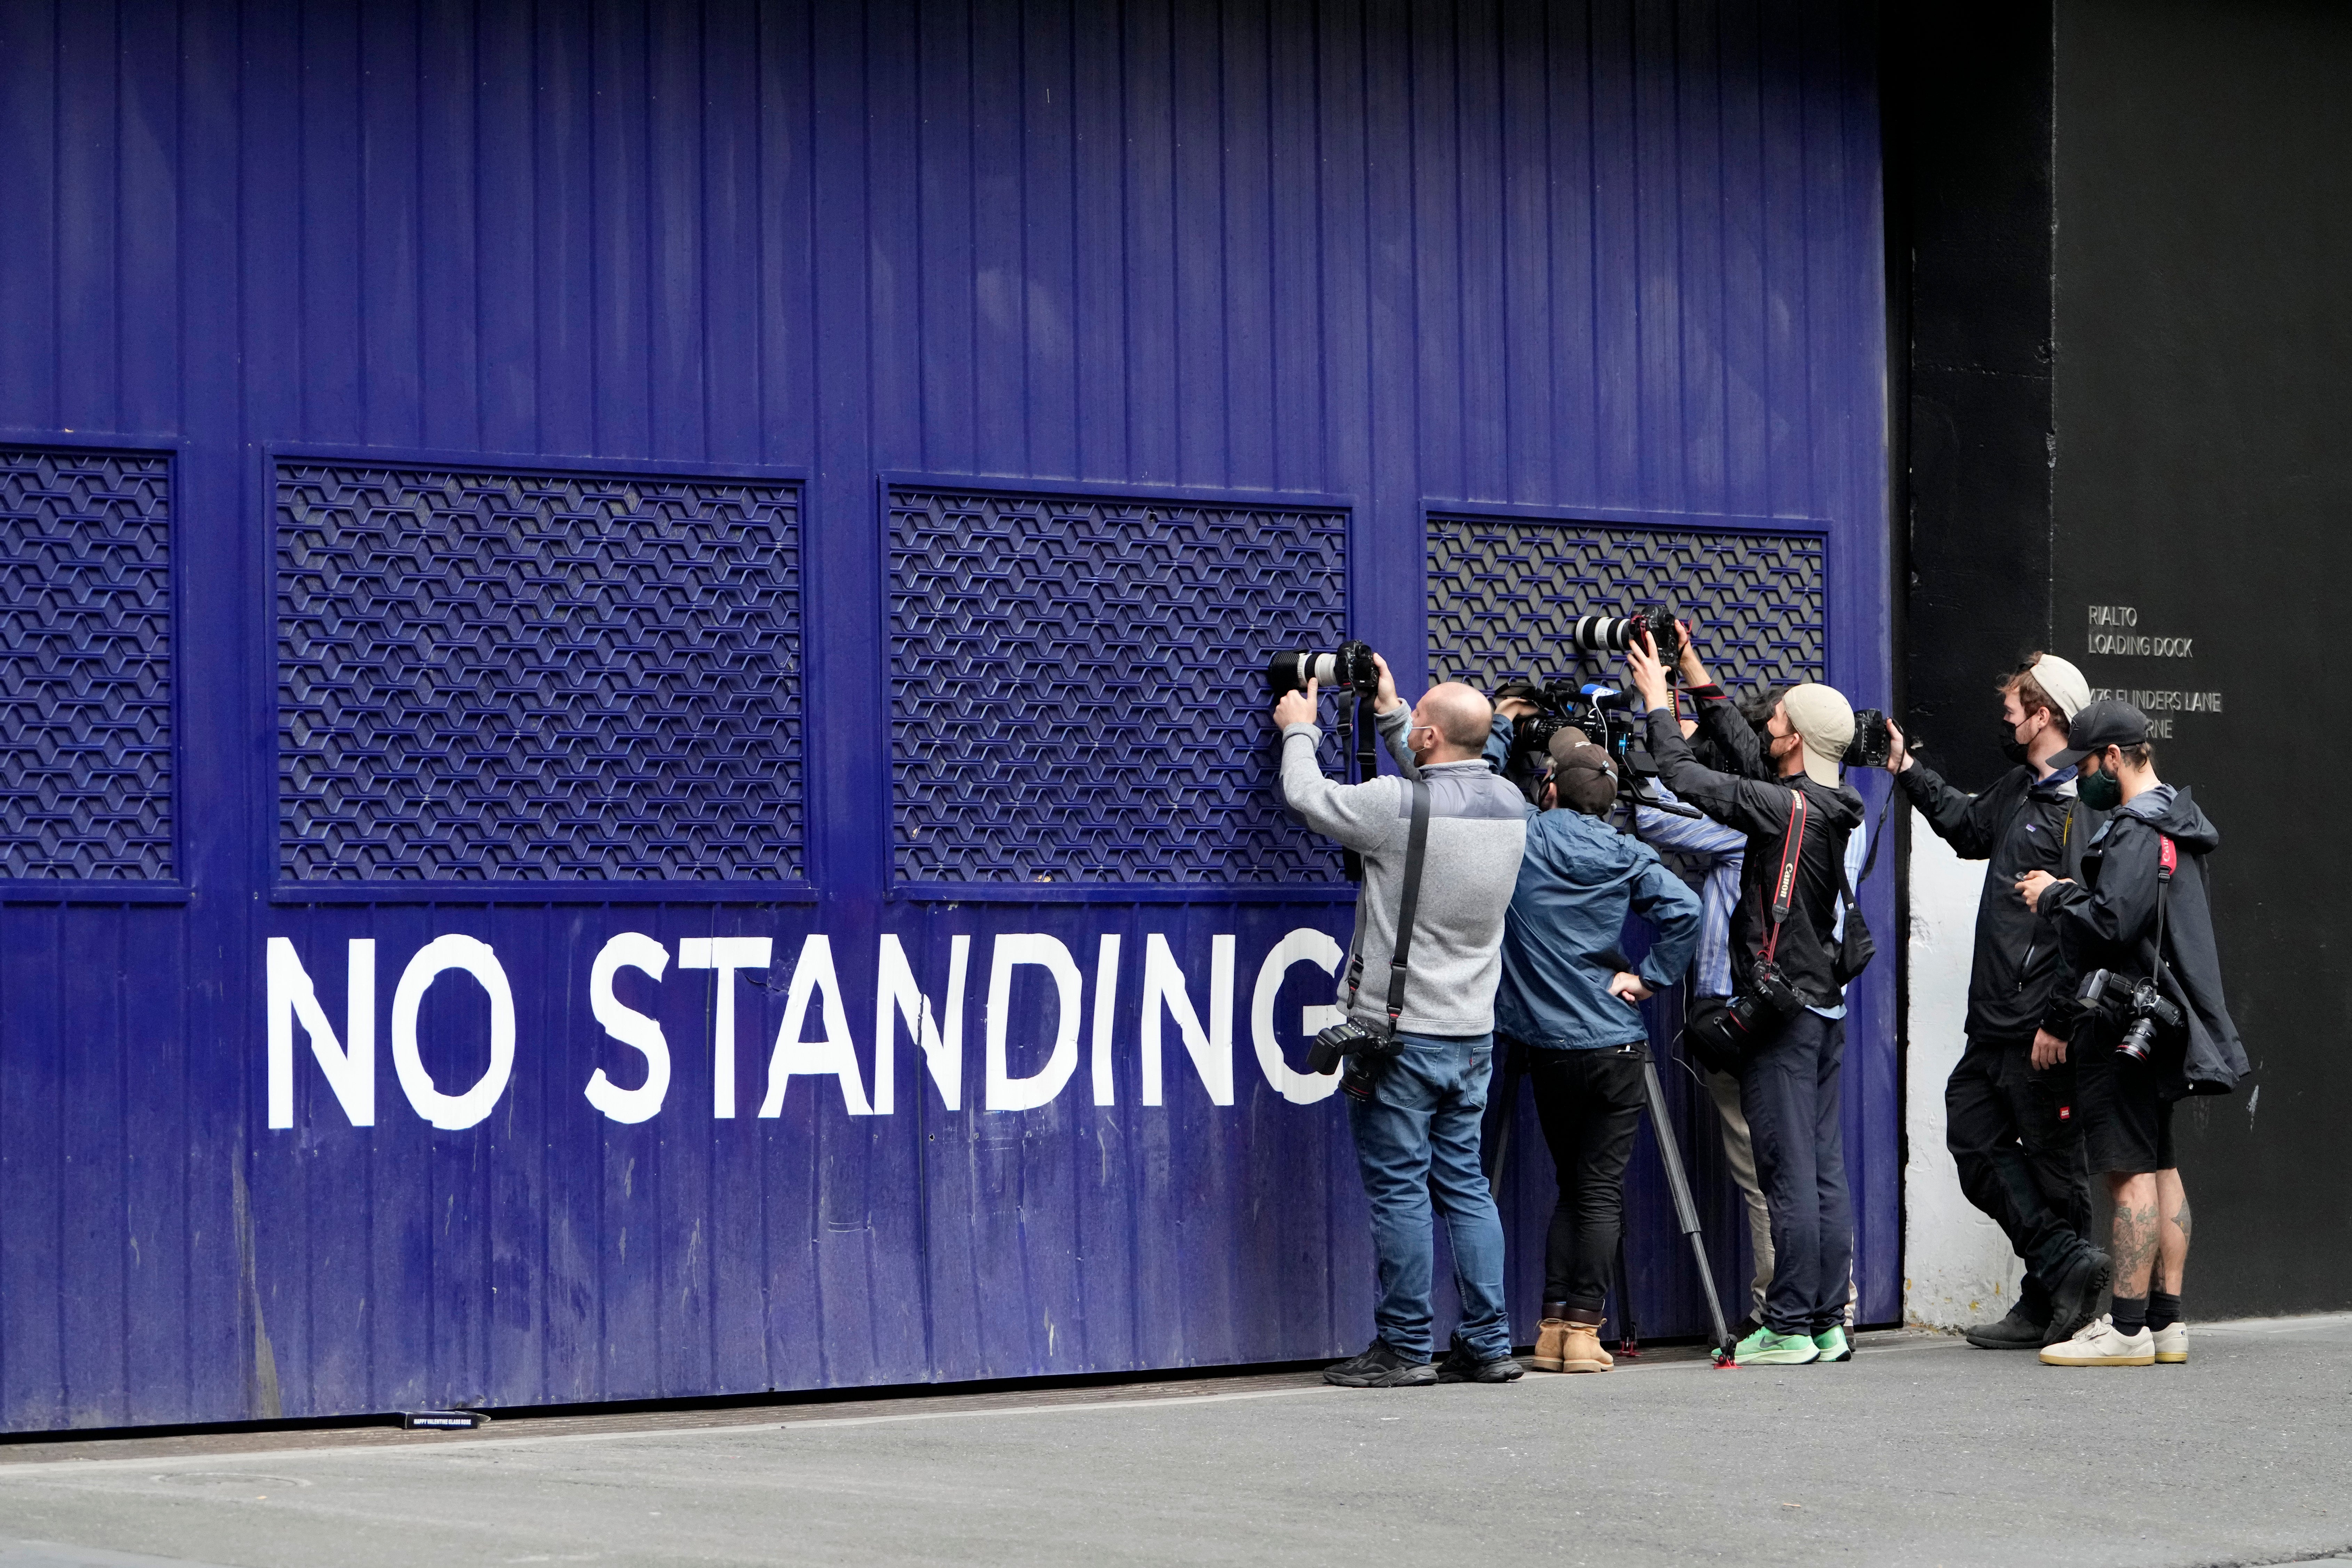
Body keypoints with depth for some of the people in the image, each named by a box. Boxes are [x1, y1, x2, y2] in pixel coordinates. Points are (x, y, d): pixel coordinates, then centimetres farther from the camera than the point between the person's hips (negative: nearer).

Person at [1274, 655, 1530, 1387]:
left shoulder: (1400, 806, -17)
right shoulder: (1508, 805, 3)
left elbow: (1308, 797, -3)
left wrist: (1299, 731, 16)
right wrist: (1388, 714, 28)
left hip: (1399, 1032, -7)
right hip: (1472, 1032, 7)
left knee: (1398, 1189, -1)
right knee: (1464, 1184, 12)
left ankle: (1405, 1347, 2)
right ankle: (1488, 1345, 11)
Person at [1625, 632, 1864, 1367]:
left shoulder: (1787, 809, -16)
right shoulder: (1829, 808, 9)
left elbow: (1687, 778, -16)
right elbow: (1741, 752, 20)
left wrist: (1657, 700, -2)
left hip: (1782, 1014, -9)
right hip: (1824, 1009, 9)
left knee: (1789, 1175, -7)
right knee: (1824, 1172, 8)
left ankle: (1788, 1330, -5)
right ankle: (1827, 1324, 10)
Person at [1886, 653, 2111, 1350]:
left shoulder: (2078, 804, -16)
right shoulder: (2021, 788, 14)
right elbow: (1969, 826, 37)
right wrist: (1908, 770, 34)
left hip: (2040, 1026, -10)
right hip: (1996, 1023, 10)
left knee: (2052, 1161, -1)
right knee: (1975, 1137, 7)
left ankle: (2049, 1306, 4)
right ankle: (2066, 1264, 5)